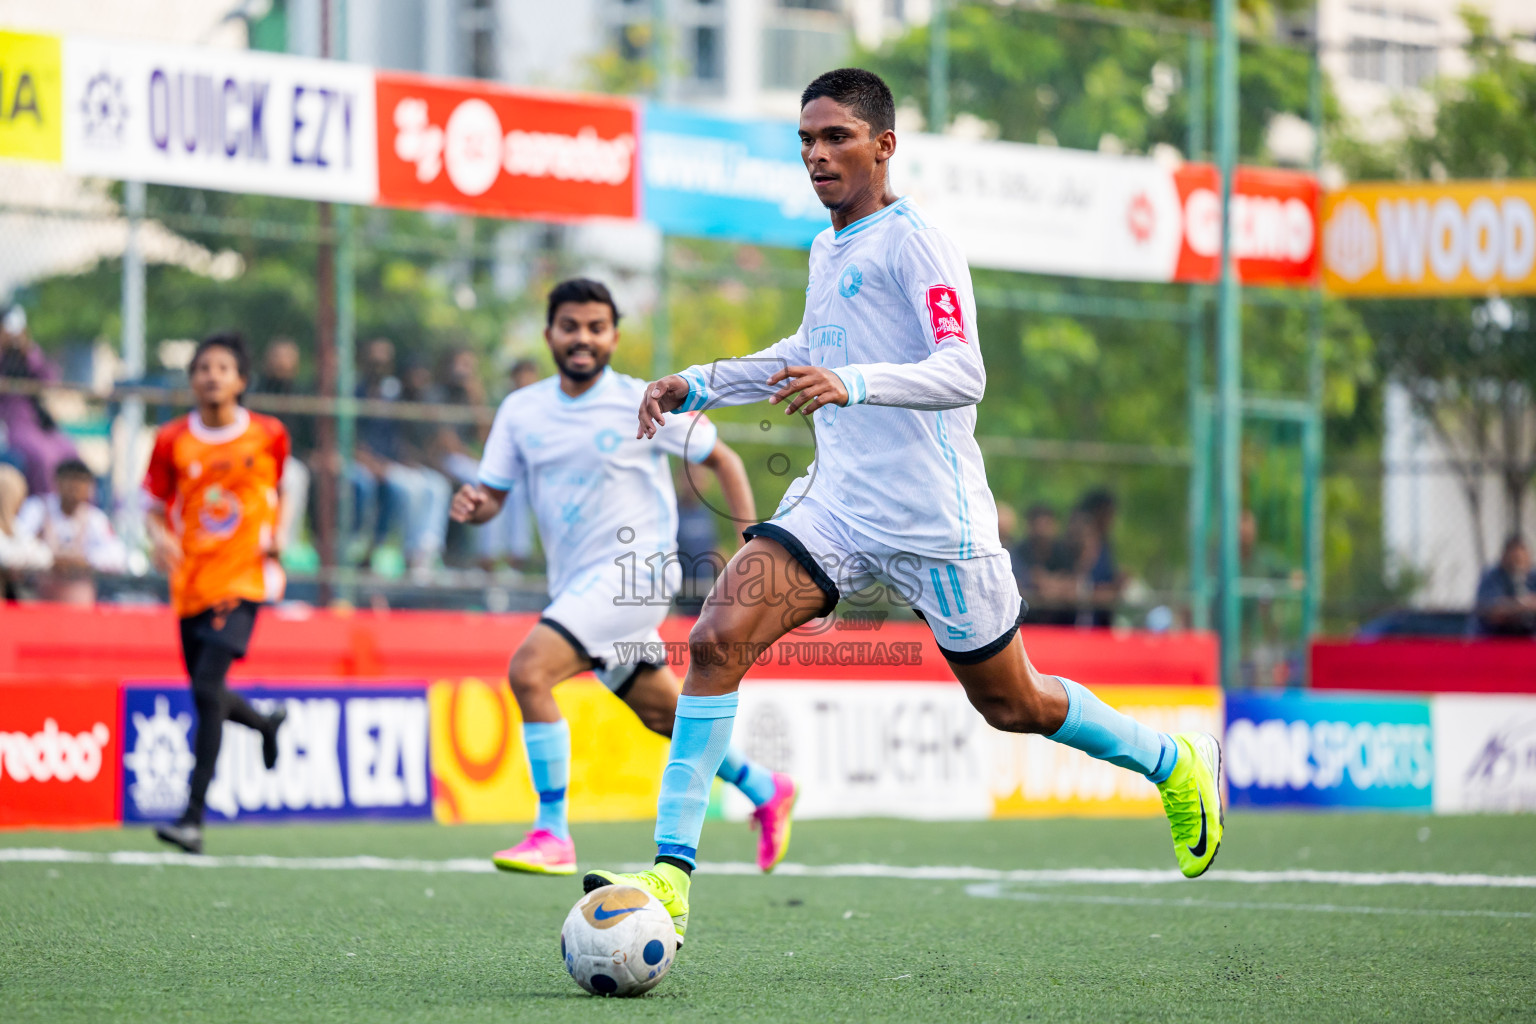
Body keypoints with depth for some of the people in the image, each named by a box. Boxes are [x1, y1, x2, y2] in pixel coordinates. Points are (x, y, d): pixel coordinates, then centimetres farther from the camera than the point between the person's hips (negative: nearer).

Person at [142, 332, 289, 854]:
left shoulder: (268, 435, 0)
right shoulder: (173, 441, 0)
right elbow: (155, 507, 6)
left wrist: (274, 534, 2)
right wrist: (160, 538, -15)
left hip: (242, 578, -3)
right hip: (190, 582, 3)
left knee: (208, 687, -19)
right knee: (208, 695, 13)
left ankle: (193, 816, -19)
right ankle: (266, 723, 50)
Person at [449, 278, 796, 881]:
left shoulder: (644, 405, -7)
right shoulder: (521, 411, 6)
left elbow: (722, 461, 3)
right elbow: (491, 496, 8)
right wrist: (472, 506, -17)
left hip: (635, 570, -6)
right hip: (576, 583, 6)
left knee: (528, 672, -23)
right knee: (666, 717, 15)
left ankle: (552, 836, -19)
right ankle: (765, 792, 38)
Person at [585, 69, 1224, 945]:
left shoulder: (915, 241, -11)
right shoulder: (828, 252, 14)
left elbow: (964, 374, -23)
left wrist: (852, 384, -39)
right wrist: (699, 386, 24)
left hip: (934, 518, -7)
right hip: (837, 504, 7)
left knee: (1010, 703, 7)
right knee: (717, 637, -15)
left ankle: (1174, 764, 36)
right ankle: (672, 875, -18)